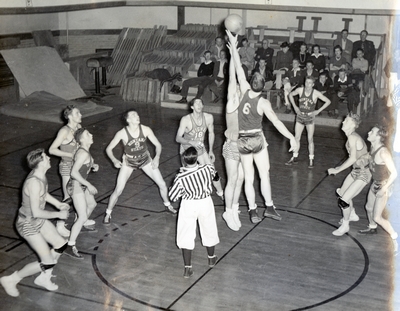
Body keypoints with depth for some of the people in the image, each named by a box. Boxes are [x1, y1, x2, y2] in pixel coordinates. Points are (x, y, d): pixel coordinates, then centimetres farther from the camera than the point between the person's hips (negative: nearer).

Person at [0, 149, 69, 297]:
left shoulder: (40, 175, -4)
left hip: (38, 220, 9)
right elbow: (36, 212, -31)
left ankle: (43, 278, 30)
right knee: (48, 263, -6)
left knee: (61, 244, 13)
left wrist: (59, 204, 10)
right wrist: (59, 214, -20)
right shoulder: (34, 182, -32)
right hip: (28, 224, -9)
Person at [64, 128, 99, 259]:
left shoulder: (85, 151, 5)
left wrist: (94, 166, 3)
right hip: (76, 186, -10)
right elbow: (74, 172, -28)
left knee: (92, 204, 31)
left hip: (81, 185, 10)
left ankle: (82, 225, 55)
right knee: (82, 217, -14)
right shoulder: (83, 153, -23)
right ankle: (70, 247, -12)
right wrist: (89, 185, -25)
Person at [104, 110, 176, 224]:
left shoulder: (145, 130, -21)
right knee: (118, 190, -8)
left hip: (145, 160, 2)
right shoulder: (122, 133, -26)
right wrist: (114, 161, -33)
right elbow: (108, 148, -16)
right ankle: (108, 213, 15)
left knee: (162, 184, 3)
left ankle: (168, 205, 32)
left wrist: (157, 157, -28)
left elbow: (158, 145, -11)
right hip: (128, 162, -2)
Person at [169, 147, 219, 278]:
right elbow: (213, 173, 6)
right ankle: (211, 258, 45)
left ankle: (188, 268, 10)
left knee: (186, 236, 10)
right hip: (205, 203, 3)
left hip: (188, 206, -2)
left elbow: (172, 196, -12)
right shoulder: (207, 169, -20)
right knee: (209, 231, 24)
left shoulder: (181, 178, -24)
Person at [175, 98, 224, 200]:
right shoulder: (186, 120, -26)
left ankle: (220, 193, 27)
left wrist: (211, 151, 7)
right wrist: (191, 142, -43)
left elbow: (211, 133, 3)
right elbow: (178, 138, -26)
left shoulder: (209, 117, -14)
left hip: (201, 149, 3)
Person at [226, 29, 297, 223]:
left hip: (242, 140, 3)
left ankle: (252, 211, 7)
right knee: (264, 174, 7)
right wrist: (291, 138, -14)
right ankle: (269, 207, 7)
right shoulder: (263, 103, -16)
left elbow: (239, 69, -7)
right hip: (257, 139, -3)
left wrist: (233, 46, -4)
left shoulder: (244, 91, -11)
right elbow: (276, 122, -18)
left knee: (248, 178, 6)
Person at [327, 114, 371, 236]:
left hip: (363, 174, -10)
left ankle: (345, 225, 14)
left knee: (343, 200, -9)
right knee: (341, 193, 23)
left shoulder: (352, 137, -24)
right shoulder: (352, 136, 4)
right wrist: (340, 167, 13)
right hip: (356, 171, 10)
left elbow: (353, 158, -31)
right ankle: (352, 215, 46)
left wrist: (337, 170, -24)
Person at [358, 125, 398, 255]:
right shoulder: (373, 148, -5)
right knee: (369, 207, 25)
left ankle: (395, 239, 10)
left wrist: (384, 189, -24)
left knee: (377, 217, -5)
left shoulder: (383, 152, -30)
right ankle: (372, 228, 52)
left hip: (384, 186, -9)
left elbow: (394, 173, -27)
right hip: (375, 183, 9)